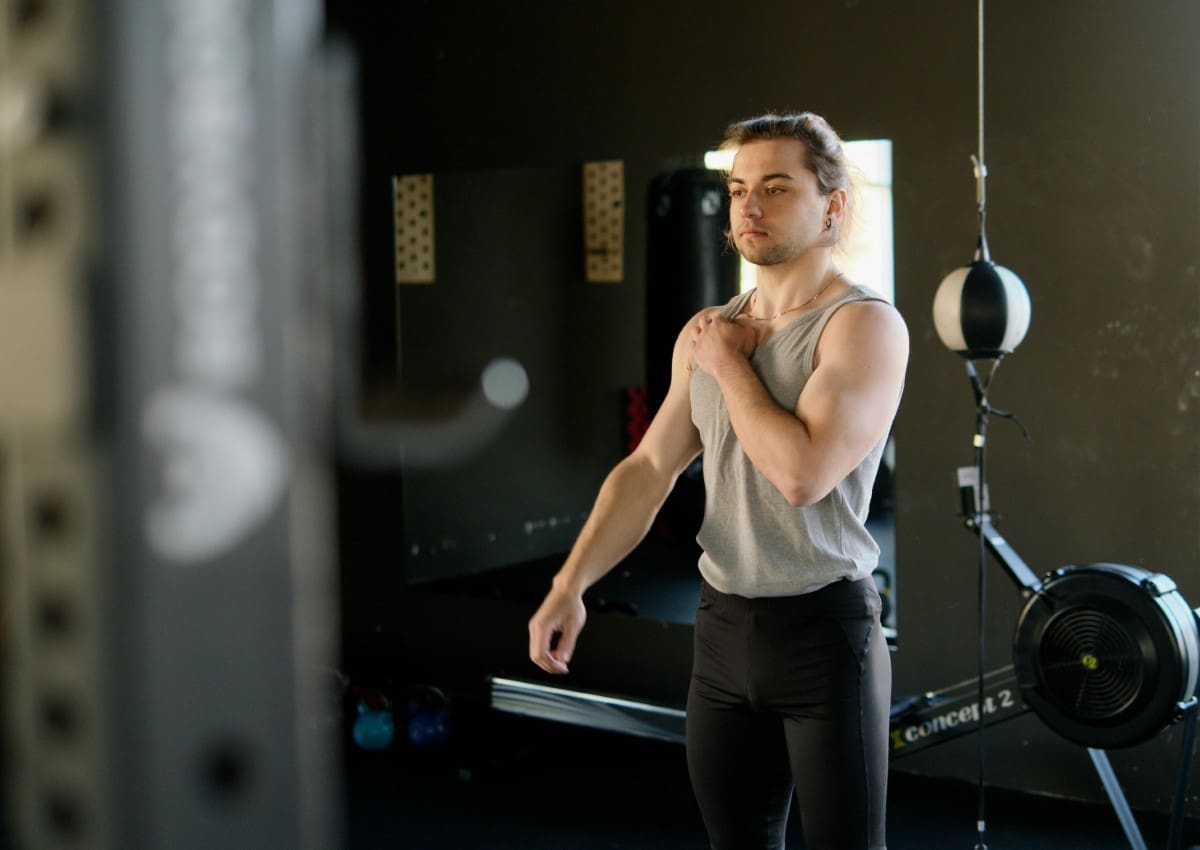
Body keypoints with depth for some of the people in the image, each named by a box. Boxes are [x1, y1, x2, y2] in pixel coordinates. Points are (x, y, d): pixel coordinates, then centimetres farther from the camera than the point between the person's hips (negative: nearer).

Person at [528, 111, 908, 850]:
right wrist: (571, 584, 2)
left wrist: (730, 365, -12)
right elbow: (648, 470, 10)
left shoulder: (865, 324, -13)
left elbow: (803, 473, -26)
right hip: (724, 625, 6)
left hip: (824, 628, -6)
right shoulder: (706, 332, 9)